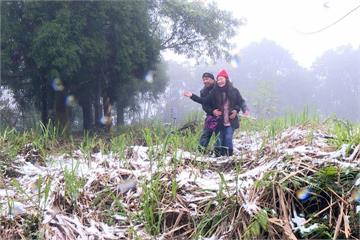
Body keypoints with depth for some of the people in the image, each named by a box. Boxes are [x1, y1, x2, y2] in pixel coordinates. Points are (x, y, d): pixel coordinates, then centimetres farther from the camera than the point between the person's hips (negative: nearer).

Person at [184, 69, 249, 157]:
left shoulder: (234, 91, 0)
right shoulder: (214, 92, 1)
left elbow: (241, 102, 7)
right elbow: (204, 101, 4)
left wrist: (236, 110, -12)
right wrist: (192, 96, -2)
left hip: (230, 121, -1)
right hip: (219, 122, 1)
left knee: (228, 139, -8)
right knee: (219, 141, 2)